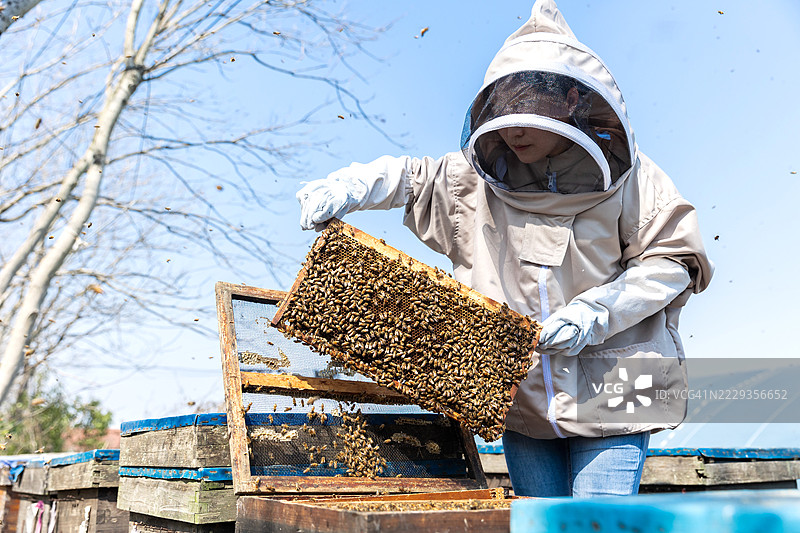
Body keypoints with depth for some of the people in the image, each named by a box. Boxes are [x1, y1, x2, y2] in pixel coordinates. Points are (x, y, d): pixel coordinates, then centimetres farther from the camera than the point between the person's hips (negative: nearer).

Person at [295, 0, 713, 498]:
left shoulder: (627, 180, -6)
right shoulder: (481, 181, 2)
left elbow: (672, 259, -5)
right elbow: (412, 178, 10)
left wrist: (595, 311, -17)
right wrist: (351, 186, -10)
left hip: (608, 397, -3)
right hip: (521, 397, 3)